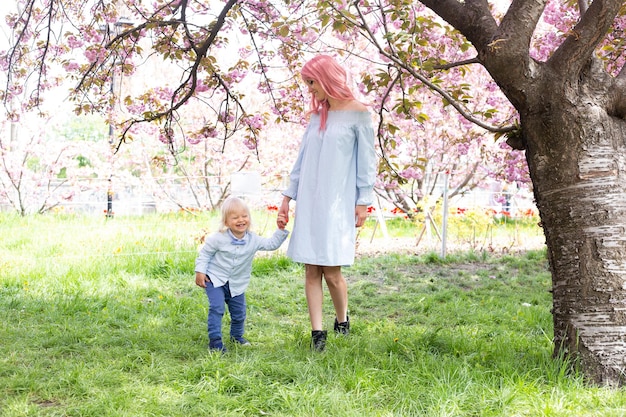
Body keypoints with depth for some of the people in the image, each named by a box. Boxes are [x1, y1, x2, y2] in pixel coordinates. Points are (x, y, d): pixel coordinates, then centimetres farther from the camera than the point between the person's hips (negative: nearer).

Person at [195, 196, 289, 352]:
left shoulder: (253, 240, -8)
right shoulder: (218, 238, -17)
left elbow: (272, 244, 0)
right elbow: (205, 253, -6)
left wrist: (281, 229, -10)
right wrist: (200, 272, -10)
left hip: (237, 284, 4)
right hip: (215, 279, -4)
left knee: (239, 313, 11)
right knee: (217, 308, -19)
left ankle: (236, 336, 37)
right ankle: (215, 340, -10)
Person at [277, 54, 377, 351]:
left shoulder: (358, 113, -1)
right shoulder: (316, 115, 15)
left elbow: (367, 161, -2)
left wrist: (363, 201, -7)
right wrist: (288, 197, 13)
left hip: (338, 204, -5)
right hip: (309, 202, 5)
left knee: (331, 271, -5)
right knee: (312, 271, 0)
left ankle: (342, 322, 19)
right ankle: (317, 333, 4)